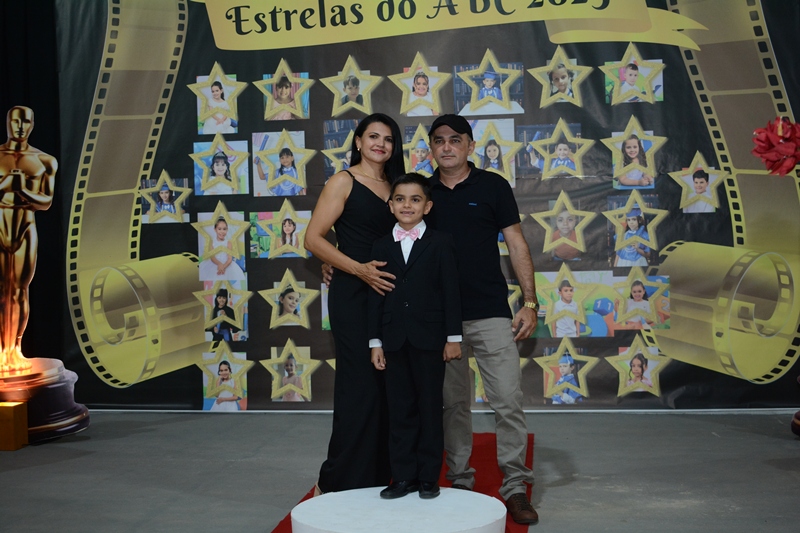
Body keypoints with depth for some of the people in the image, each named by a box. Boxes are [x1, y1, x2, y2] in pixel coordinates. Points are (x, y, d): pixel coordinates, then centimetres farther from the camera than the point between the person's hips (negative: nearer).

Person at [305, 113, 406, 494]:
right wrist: (359, 269, -20)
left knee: (388, 386, 8)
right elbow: (314, 239, -10)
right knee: (360, 386, -5)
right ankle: (340, 483, 7)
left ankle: (380, 477, 21)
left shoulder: (394, 187, 14)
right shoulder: (344, 182, -3)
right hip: (353, 294, -6)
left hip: (390, 295, 6)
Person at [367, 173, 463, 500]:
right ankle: (403, 476, 16)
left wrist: (453, 337, -6)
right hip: (394, 340, 3)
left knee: (430, 408, 6)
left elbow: (451, 292, -3)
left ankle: (429, 477, 15)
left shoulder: (440, 243, 0)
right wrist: (376, 341, 3)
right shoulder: (381, 247, 8)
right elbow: (375, 297, 7)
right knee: (400, 410, 7)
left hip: (430, 337, -3)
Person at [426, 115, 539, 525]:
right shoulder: (423, 192, 8)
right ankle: (459, 481, 22)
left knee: (508, 401, -5)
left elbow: (516, 245, 2)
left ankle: (515, 486, 5)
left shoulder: (493, 186, 2)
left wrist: (530, 301, -6)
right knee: (453, 403, 10)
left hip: (491, 313, -2)